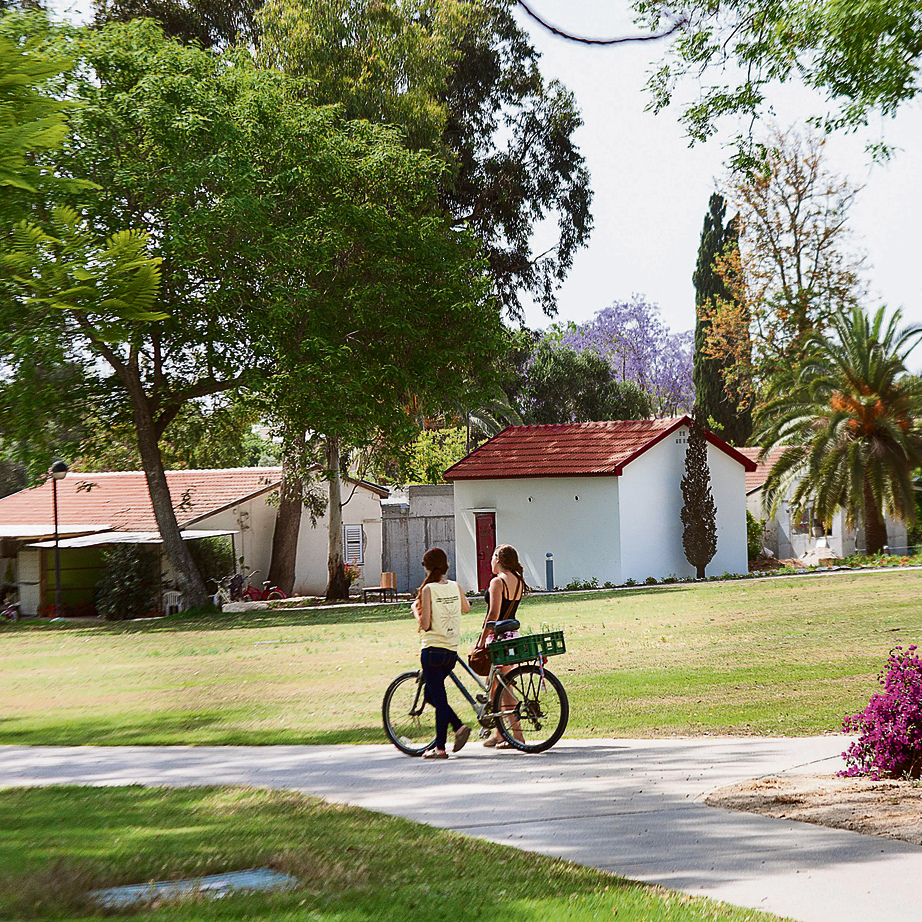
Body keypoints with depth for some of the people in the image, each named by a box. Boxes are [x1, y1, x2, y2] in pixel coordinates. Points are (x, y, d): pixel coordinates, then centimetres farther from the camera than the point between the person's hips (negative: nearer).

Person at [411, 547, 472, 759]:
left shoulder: (428, 589, -12)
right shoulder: (455, 587, 4)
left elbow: (424, 625, -15)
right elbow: (466, 608, 23)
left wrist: (416, 610, 3)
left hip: (433, 649, -6)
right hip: (452, 651, 6)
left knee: (438, 698, -1)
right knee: (432, 694, 21)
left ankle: (440, 748, 3)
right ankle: (459, 726, 6)